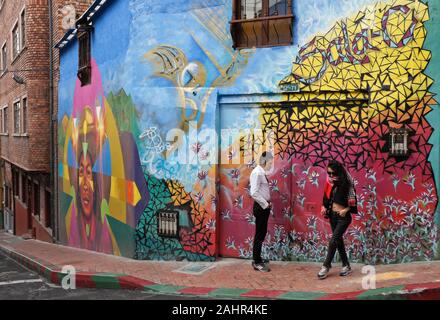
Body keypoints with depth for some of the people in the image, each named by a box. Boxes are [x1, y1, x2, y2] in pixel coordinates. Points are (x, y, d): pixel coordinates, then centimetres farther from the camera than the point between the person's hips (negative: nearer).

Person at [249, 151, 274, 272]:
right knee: (259, 234, -3)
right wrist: (265, 204, -16)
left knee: (262, 233, 16)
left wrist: (268, 203, 7)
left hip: (264, 206, 10)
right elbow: (254, 193, -24)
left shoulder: (262, 173, 12)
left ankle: (257, 259, 26)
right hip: (261, 207, -10)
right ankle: (257, 262, 4)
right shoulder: (257, 173, -17)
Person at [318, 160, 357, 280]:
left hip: (343, 217, -7)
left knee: (333, 241, -8)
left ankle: (326, 266, 0)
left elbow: (352, 201, -9)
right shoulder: (331, 183, 3)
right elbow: (327, 197, 12)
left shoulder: (346, 183, -14)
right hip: (332, 215, 7)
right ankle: (346, 265, 22)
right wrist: (324, 207, -2)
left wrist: (346, 210, -20)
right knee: (339, 240, 11)